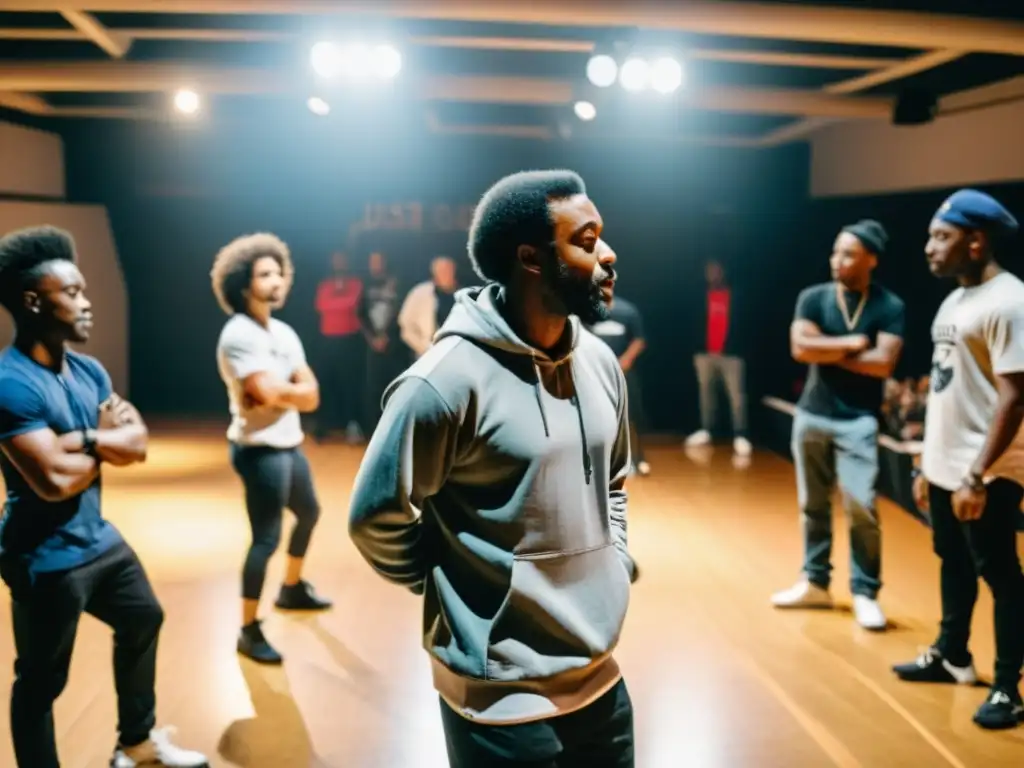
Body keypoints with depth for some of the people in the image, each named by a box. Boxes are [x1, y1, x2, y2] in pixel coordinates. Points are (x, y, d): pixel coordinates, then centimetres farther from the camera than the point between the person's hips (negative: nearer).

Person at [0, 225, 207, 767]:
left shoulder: (88, 371, 4)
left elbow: (138, 443, -2)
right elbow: (55, 480, -28)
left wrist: (85, 439, -20)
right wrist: (106, 442, -9)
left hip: (98, 538, 10)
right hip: (46, 559, -10)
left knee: (143, 621, 26)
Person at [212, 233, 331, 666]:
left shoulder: (284, 333, 9)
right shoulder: (238, 335, -16)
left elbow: (310, 394, 2)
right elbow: (272, 394, -25)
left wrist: (285, 393, -18)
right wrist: (296, 391, -6)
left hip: (289, 445, 10)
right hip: (260, 450, -10)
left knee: (309, 513, 26)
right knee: (266, 539, -9)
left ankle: (292, 589, 47)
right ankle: (249, 631, 3)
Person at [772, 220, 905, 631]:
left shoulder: (889, 306, -5)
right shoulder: (813, 298, 1)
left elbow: (884, 364, -15)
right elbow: (800, 348, -12)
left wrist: (827, 353, -10)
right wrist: (853, 343, -12)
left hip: (858, 420, -3)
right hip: (811, 416, 3)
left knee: (861, 507, -9)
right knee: (813, 504, 11)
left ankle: (865, 592, 5)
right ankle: (815, 582, 24)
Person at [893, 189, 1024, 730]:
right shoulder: (953, 301, 12)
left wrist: (977, 475, -23)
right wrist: (927, 464, 16)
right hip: (945, 468, 9)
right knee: (953, 564, 19)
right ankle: (951, 657, 34)